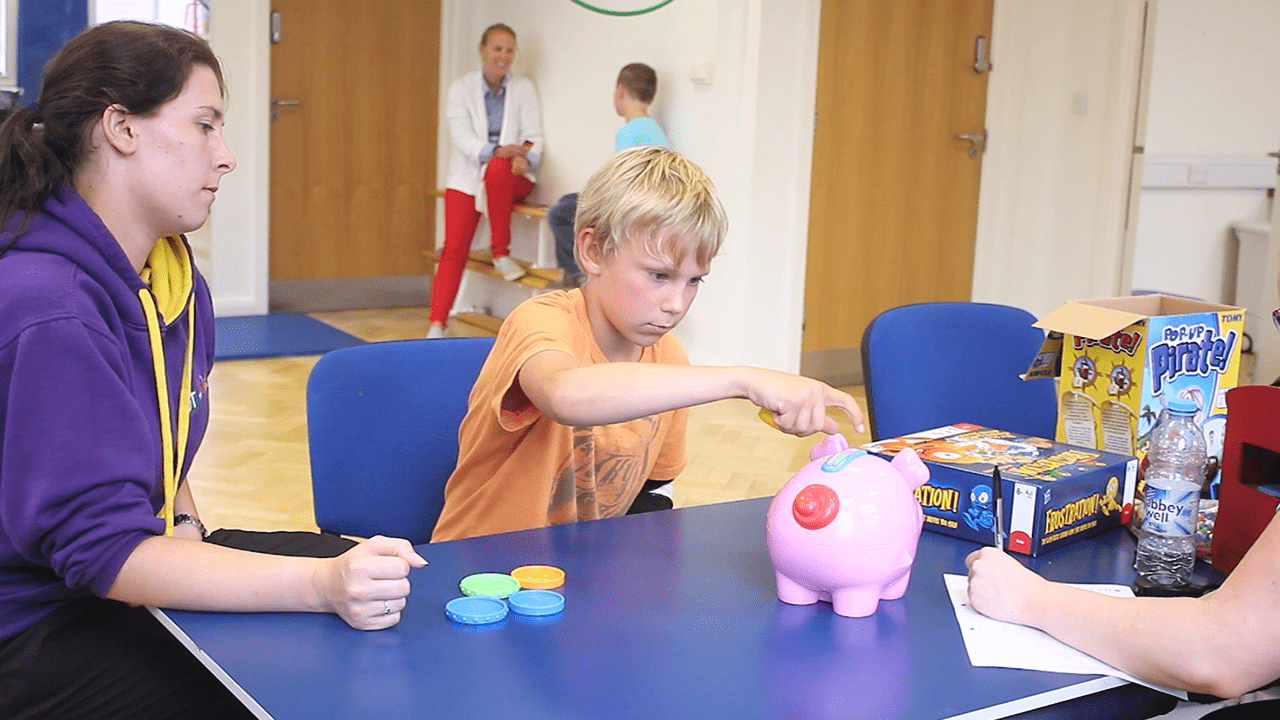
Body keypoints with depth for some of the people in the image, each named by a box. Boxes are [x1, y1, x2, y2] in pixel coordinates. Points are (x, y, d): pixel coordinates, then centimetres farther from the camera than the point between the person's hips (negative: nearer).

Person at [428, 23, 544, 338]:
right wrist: (496, 150, -27)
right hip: (467, 178, 0)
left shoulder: (524, 88, 4)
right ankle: (437, 324, -10)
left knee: (498, 168, -37)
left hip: (509, 177, 0)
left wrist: (525, 158, -24)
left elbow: (534, 136, -1)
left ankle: (502, 254, -21)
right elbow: (461, 137, -10)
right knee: (454, 249, -11)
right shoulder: (461, 88, 0)